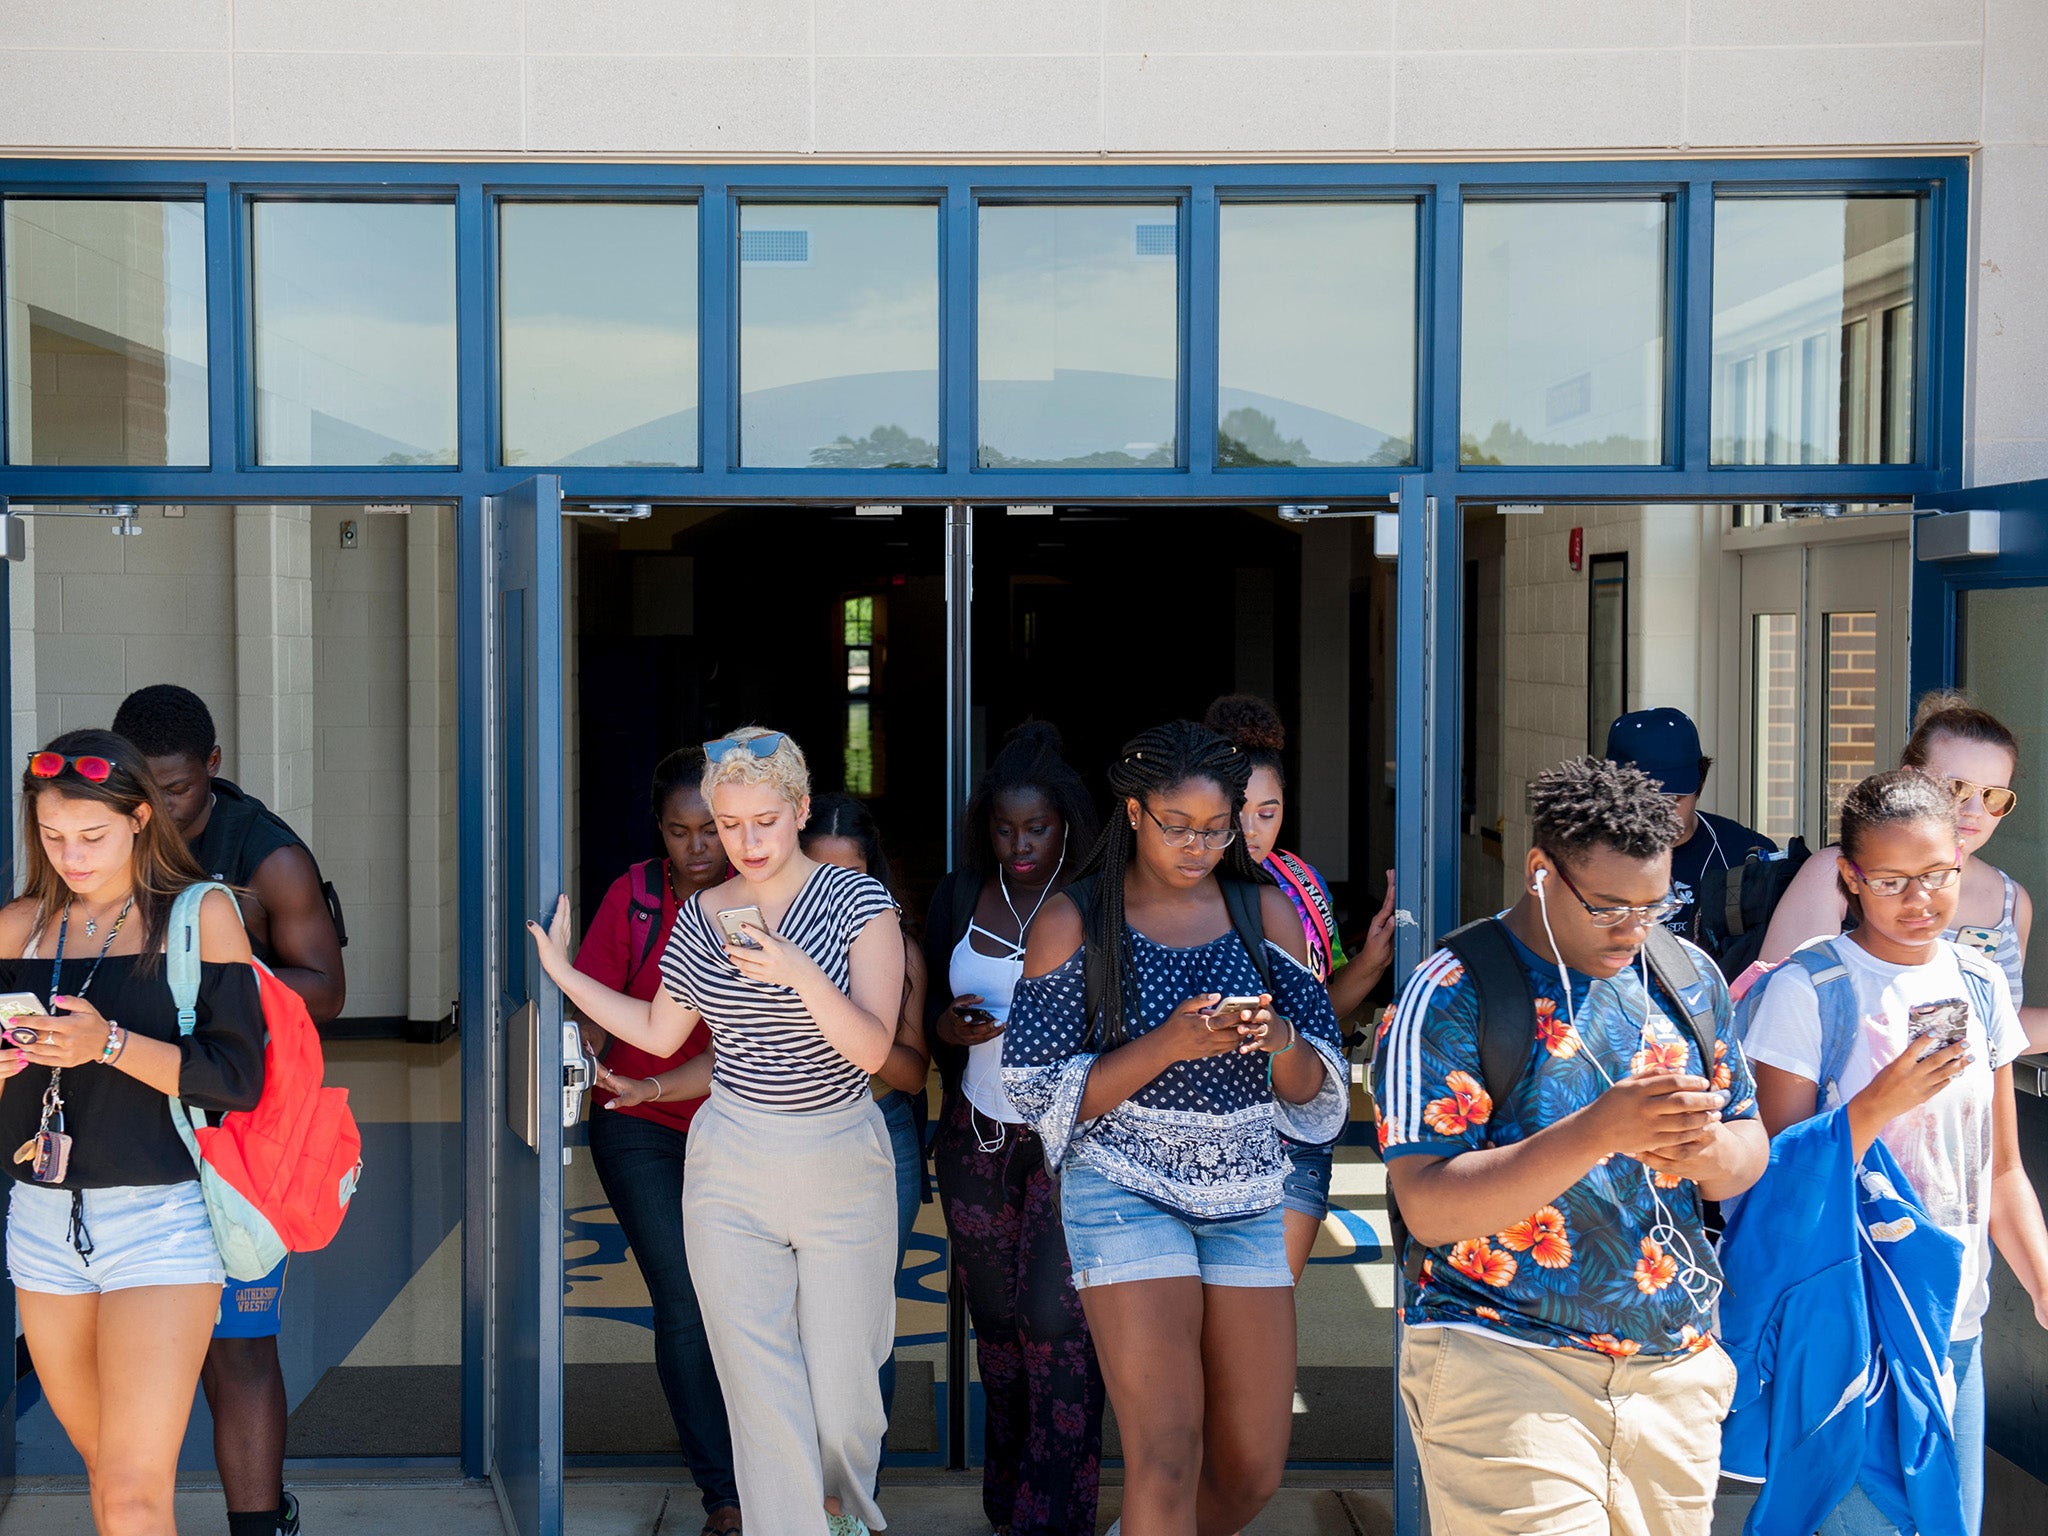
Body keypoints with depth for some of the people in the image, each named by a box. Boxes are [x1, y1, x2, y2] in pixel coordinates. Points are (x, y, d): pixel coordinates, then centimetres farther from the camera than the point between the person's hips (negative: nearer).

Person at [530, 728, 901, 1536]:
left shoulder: (857, 900, -8)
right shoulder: (701, 916, 3)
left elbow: (872, 1050, -16)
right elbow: (659, 1033, 15)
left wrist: (801, 976, -31)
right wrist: (563, 973, 10)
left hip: (842, 1165, -2)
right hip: (730, 1168, 2)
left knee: (843, 1393, 7)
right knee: (761, 1388, -1)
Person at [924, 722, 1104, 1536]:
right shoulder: (959, 895, 4)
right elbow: (928, 1007, 11)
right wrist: (953, 1027, -11)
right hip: (978, 1134, 4)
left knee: (1055, 1317, -11)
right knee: (996, 1318, 10)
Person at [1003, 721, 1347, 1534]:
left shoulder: (1267, 912, 5)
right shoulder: (1073, 922, -5)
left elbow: (1317, 1087, 5)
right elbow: (1042, 1094, -7)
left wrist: (1279, 1038, -18)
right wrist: (1168, 1046, -21)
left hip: (1246, 1197, 4)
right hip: (1126, 1189, -4)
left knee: (1253, 1469, 7)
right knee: (1166, 1458, -14)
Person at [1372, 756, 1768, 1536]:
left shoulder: (1689, 978, 8)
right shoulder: (1451, 997, -11)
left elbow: (1749, 1153, 12)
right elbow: (1429, 1209, -18)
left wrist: (1708, 1153, -13)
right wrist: (1601, 1130, -29)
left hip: (1675, 1369, 6)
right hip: (1503, 1366, -5)